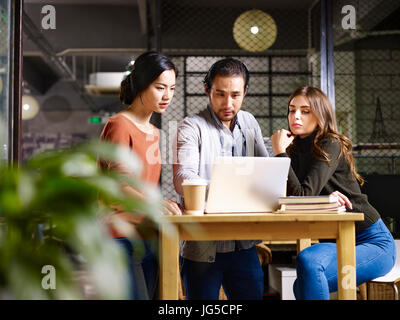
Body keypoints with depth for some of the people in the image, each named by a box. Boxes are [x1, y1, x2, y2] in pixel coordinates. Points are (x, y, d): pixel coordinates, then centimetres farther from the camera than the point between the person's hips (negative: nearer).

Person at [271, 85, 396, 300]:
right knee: (304, 285, -21)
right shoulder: (295, 151, 10)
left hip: (372, 241, -6)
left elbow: (302, 196, -23)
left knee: (308, 261, -31)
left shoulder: (330, 146, -12)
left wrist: (279, 151, -17)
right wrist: (325, 199, -17)